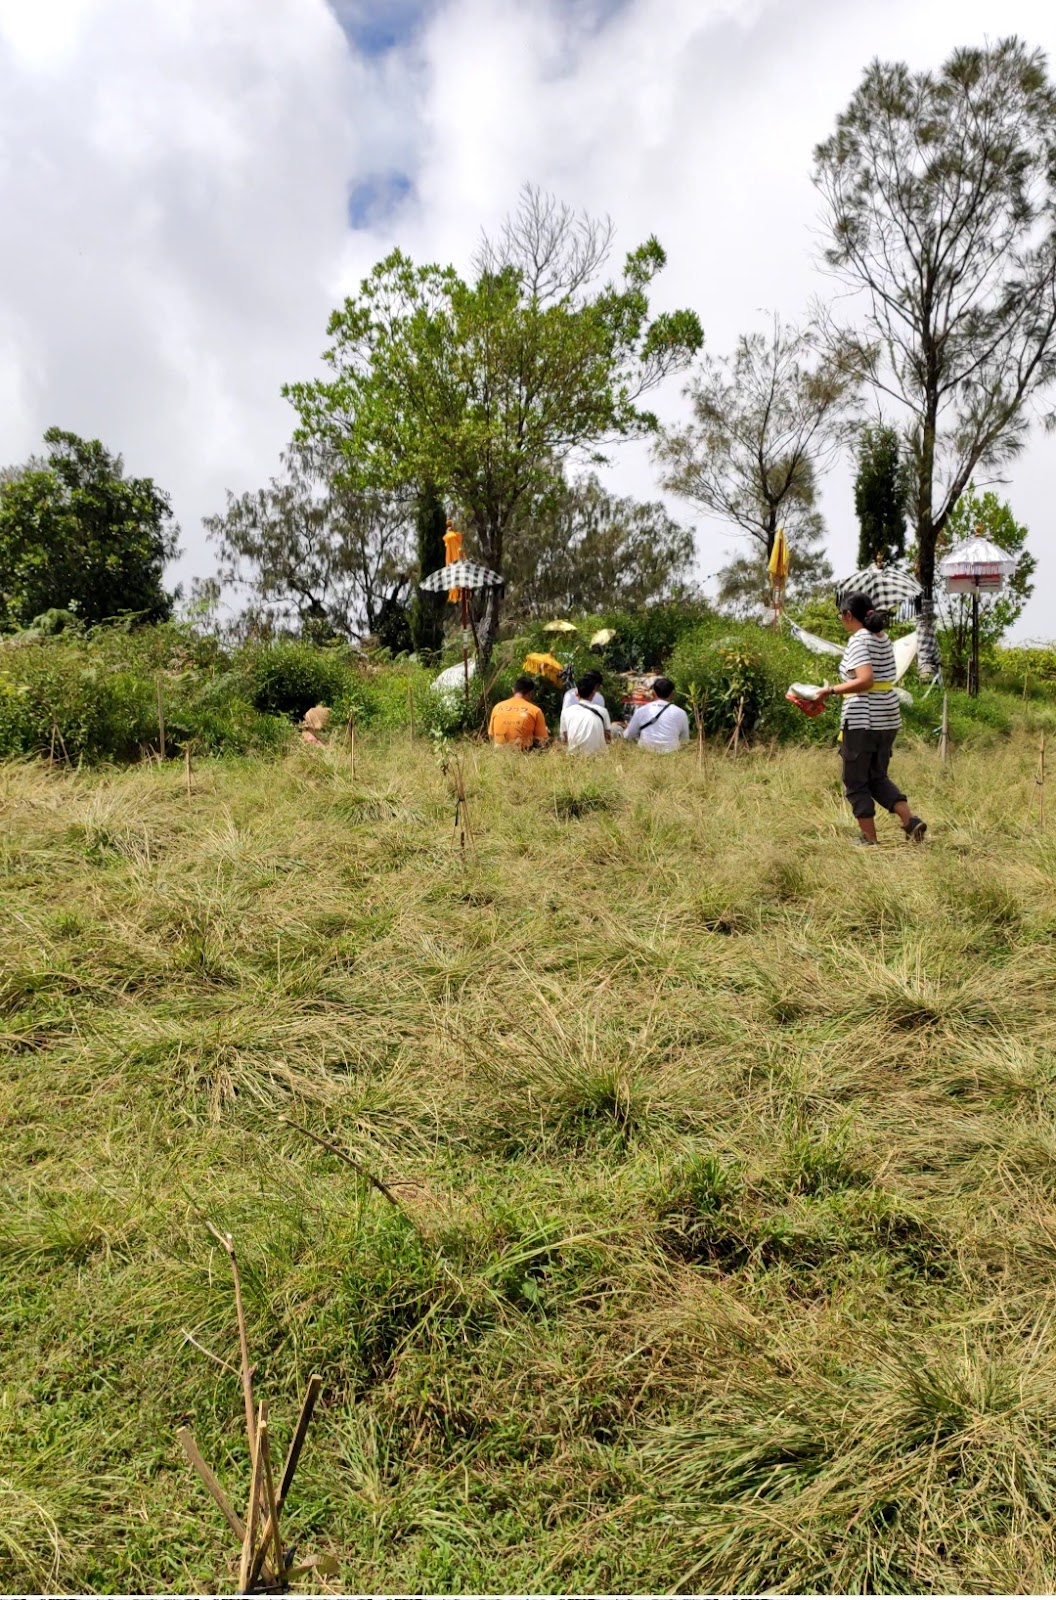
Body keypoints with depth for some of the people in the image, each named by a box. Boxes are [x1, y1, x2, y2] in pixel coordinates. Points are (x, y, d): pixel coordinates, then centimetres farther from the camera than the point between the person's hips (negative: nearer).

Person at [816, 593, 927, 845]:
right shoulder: (884, 639, 13)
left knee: (855, 782, 5)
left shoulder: (858, 640, -12)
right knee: (878, 778, 19)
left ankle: (869, 840, 7)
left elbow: (866, 680, -24)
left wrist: (832, 690, -17)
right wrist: (841, 689, 17)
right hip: (888, 718, 8)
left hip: (862, 720, -8)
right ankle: (910, 820, 3)